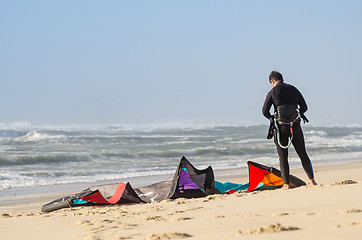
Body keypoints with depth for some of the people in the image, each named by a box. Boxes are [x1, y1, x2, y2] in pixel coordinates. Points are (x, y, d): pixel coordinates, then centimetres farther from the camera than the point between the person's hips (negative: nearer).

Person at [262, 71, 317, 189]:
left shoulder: (272, 92, -2)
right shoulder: (294, 90, 9)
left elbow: (265, 111, -5)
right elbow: (304, 107, 12)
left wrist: (272, 117, 15)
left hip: (281, 127, -3)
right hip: (295, 126, 3)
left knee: (283, 157, 3)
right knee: (303, 154, 13)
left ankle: (286, 184, -1)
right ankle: (312, 180, 11)